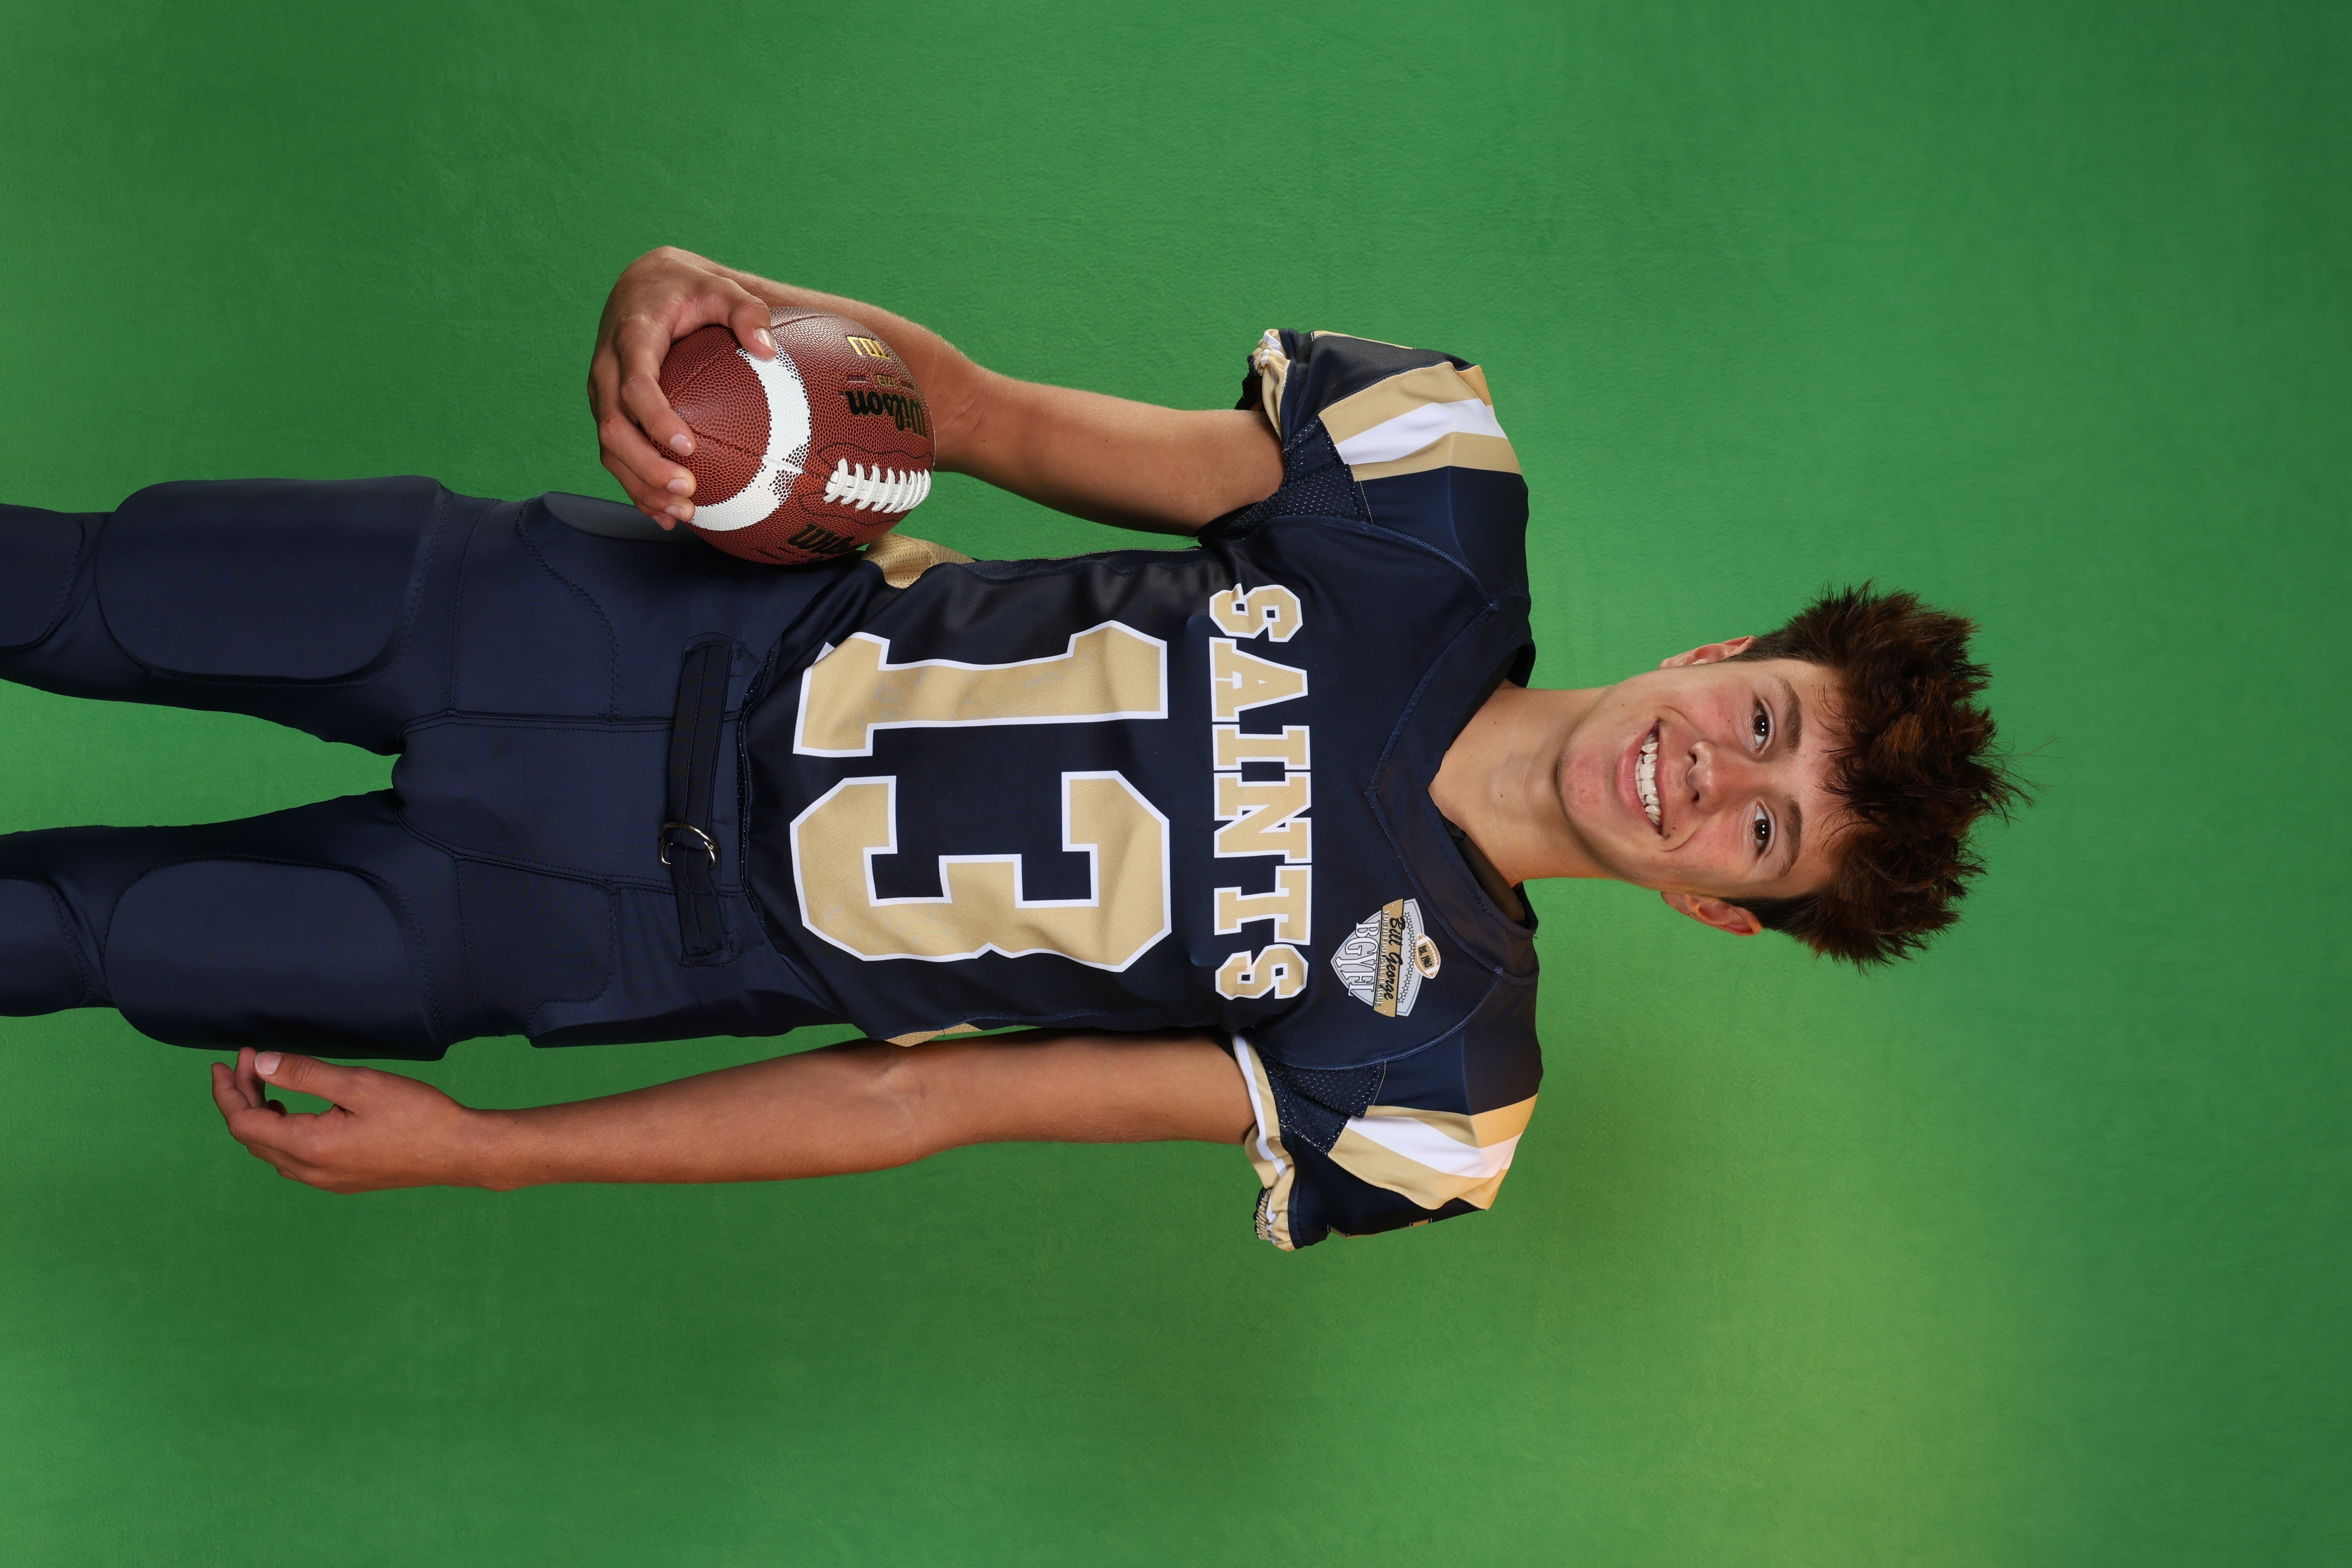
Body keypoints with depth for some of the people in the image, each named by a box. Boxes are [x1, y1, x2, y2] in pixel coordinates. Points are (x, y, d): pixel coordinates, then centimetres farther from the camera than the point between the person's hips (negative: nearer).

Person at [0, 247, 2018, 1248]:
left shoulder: (1427, 1075, -15)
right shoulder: (1444, 510, -11)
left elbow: (919, 1099, -15)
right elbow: (988, 413, -8)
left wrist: (483, 1149, -13)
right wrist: (707, 297, -30)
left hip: (678, 927, -2)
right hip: (688, 626, 2)